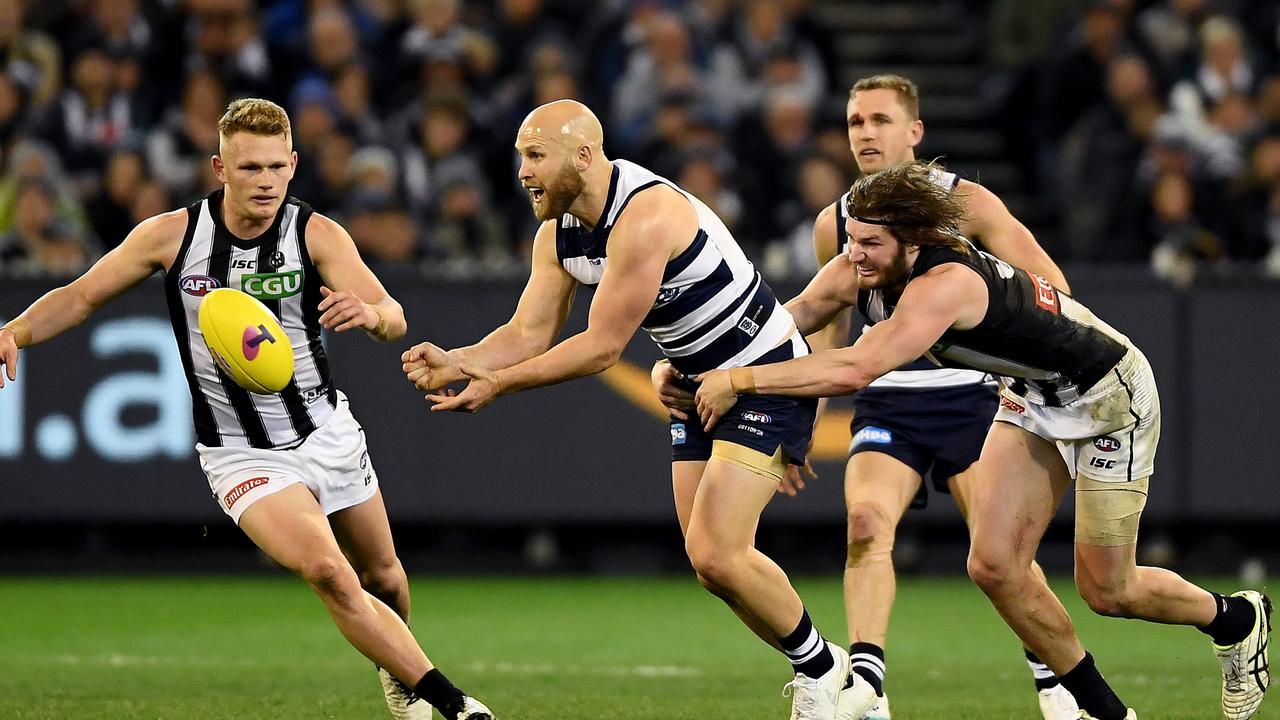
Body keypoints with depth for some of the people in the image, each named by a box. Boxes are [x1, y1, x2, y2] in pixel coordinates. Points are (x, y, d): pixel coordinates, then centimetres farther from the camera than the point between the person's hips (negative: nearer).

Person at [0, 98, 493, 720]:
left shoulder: (317, 235, -12)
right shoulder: (172, 235, -11)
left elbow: (393, 319, -24)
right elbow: (82, 296, 1)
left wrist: (369, 312, -48)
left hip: (327, 431, 2)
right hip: (241, 454, -2)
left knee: (381, 577, 16)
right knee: (326, 570, -24)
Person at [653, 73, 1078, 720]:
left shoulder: (964, 203, -5)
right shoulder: (835, 223, 6)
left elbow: (1050, 287, -2)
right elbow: (826, 332, 18)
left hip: (966, 397, -2)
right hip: (885, 404, 2)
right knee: (866, 521, -22)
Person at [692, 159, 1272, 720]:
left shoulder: (945, 284, -38)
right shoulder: (861, 271, -14)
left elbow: (856, 371, -48)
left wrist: (740, 380, -43)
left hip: (1109, 397, -8)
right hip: (1033, 399, 8)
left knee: (1105, 592, 1)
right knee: (994, 567, -5)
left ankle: (1236, 620, 31)